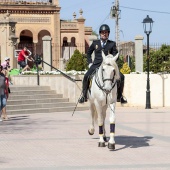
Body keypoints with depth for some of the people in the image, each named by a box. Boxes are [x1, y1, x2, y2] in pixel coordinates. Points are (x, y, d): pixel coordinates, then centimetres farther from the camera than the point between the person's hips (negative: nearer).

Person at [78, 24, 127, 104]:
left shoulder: (112, 44, 8)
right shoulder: (95, 43, 12)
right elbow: (88, 53, 25)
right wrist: (90, 63, 13)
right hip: (96, 65, 0)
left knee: (121, 76, -17)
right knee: (86, 76, -24)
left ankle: (119, 96, 0)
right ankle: (84, 95, -6)